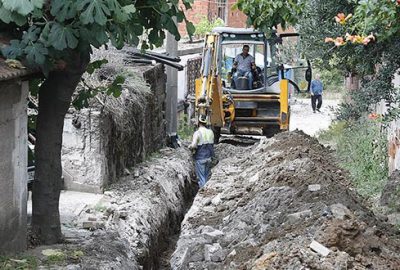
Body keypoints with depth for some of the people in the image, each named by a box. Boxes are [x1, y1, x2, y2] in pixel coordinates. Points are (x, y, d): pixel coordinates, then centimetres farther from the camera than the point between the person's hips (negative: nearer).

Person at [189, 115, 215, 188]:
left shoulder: (197, 133, -17)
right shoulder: (210, 132, 2)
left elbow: (193, 145, -26)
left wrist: (190, 147, -5)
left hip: (200, 158, -5)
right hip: (209, 158, 5)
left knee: (201, 179, 0)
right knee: (207, 178, 15)